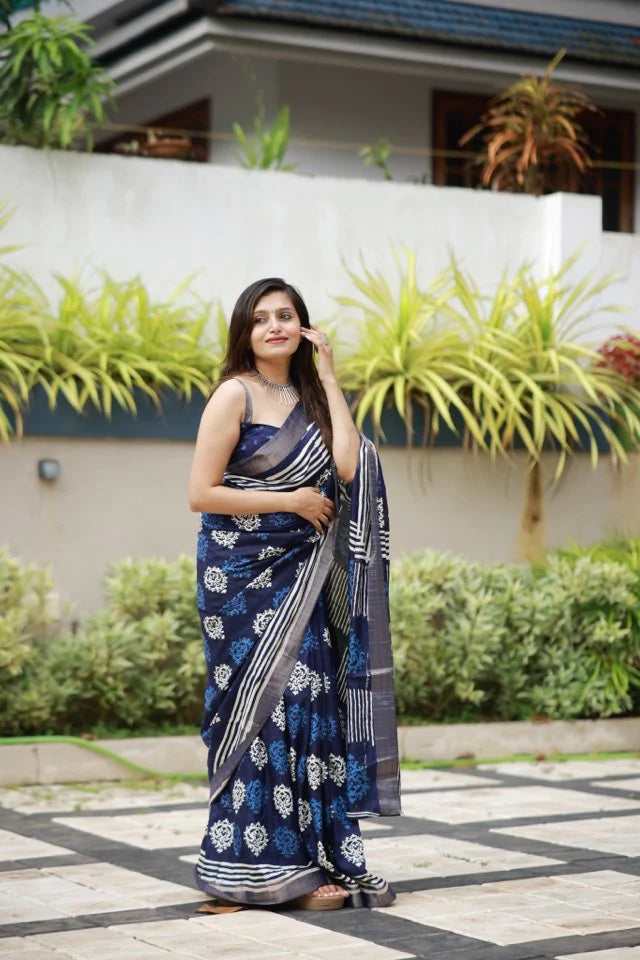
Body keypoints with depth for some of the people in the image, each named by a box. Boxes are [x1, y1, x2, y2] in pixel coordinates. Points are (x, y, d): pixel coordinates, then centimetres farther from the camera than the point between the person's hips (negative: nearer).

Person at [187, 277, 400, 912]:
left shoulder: (309, 396, 12)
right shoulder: (235, 394, -6)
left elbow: (348, 467, -6)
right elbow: (201, 494, -11)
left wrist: (328, 377, -2)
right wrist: (291, 501, -10)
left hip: (300, 576, 6)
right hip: (243, 574, -6)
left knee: (311, 703, 1)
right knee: (268, 706, -6)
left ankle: (318, 856, 10)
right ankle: (269, 867, 2)